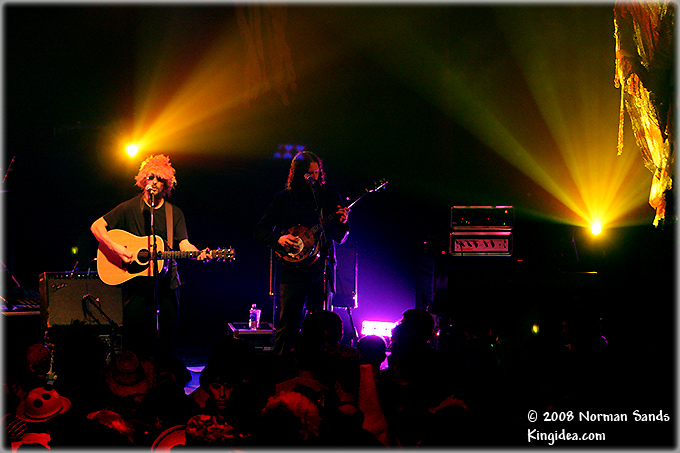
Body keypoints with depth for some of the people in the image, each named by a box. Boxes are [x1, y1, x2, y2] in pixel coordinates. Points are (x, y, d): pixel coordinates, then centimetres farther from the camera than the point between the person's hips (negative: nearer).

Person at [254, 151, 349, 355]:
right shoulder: (284, 198, 5)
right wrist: (279, 239, -12)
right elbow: (259, 230, 6)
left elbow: (339, 238, 13)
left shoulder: (330, 198, 10)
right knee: (288, 322, -6)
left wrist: (343, 223, -8)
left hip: (322, 267, 2)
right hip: (293, 268, -2)